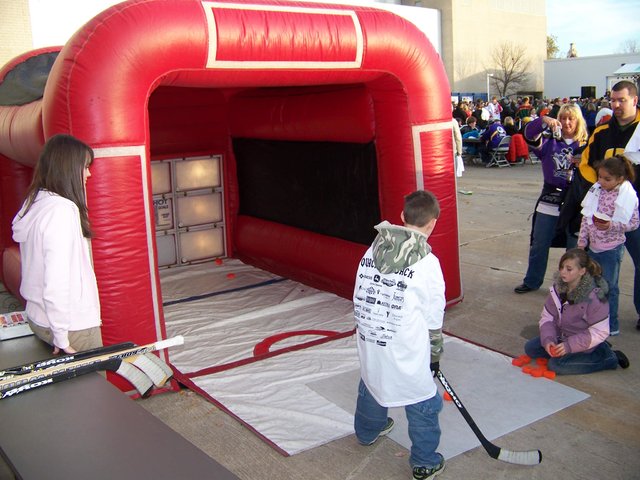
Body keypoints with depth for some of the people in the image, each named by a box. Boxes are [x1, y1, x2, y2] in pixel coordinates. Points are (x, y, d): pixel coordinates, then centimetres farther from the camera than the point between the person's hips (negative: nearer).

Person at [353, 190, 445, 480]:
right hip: (404, 352, -6)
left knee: (372, 383, 29)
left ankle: (367, 431, 53)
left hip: (368, 342, 6)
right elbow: (433, 318, -7)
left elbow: (361, 295, 8)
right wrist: (434, 353, 8)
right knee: (423, 404, 11)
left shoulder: (374, 249, -1)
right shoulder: (426, 262, -15)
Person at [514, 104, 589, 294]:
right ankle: (532, 281, 25)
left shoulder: (585, 145, 2)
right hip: (549, 200, 1)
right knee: (539, 244, 10)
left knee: (575, 247, 6)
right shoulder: (550, 141, 3)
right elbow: (529, 134, -14)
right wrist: (544, 121, -30)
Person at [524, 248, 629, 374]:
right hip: (561, 336, 6)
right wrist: (548, 339, -22)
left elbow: (599, 332, -22)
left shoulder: (594, 297, -26)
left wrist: (569, 345, -27)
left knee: (555, 365, -23)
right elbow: (547, 317, -4)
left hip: (584, 344, -6)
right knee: (530, 348, -2)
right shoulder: (557, 288, -9)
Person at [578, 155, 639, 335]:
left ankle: (611, 325, 14)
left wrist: (611, 225, -23)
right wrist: (582, 241, 8)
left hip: (611, 249, -6)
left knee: (609, 287, 1)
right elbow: (586, 217, 8)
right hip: (593, 246, 6)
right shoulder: (596, 191, 1)